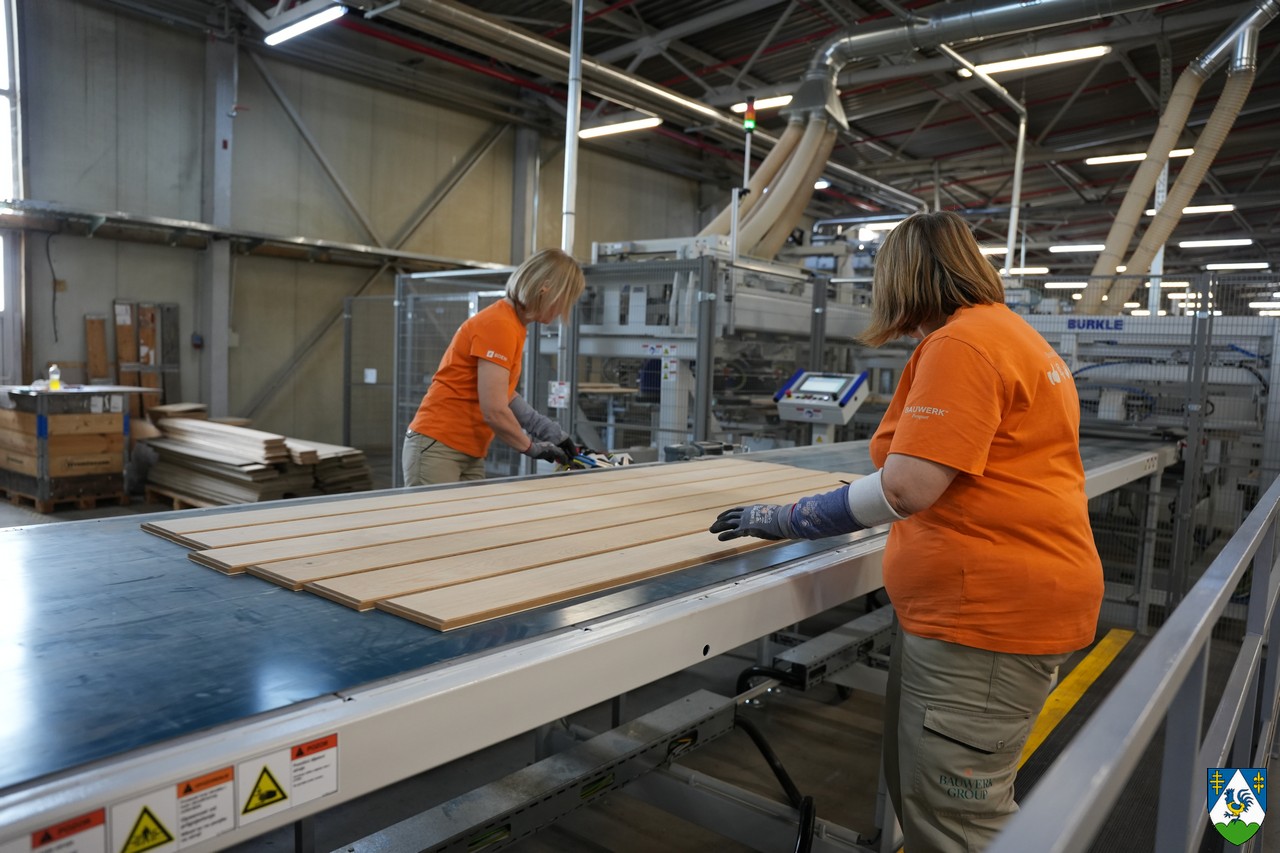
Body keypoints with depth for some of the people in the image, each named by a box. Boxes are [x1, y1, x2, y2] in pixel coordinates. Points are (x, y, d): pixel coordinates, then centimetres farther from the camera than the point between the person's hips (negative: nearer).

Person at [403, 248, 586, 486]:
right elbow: (494, 411, -21)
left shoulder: (514, 324, 9)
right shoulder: (499, 325, -19)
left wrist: (549, 430, 10)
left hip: (470, 455, 9)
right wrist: (531, 447, -6)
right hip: (437, 448, -9)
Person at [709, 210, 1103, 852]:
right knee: (911, 782, 18)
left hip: (986, 611, -11)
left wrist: (785, 521, -15)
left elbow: (904, 490, -24)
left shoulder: (959, 344, -17)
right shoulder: (1011, 332, 17)